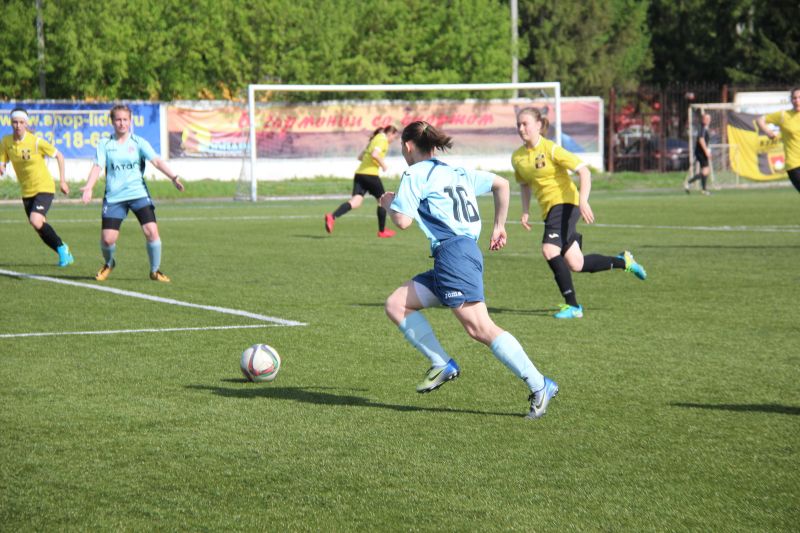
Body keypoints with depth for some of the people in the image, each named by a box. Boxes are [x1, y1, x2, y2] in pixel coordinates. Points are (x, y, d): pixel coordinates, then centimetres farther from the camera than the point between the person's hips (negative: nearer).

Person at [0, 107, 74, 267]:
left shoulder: (36, 142, -17)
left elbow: (59, 156, -6)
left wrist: (62, 181, -4)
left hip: (44, 188, -6)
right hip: (26, 192, 6)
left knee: (36, 221, -25)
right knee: (41, 228, 10)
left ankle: (61, 247, -3)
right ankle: (64, 253, 31)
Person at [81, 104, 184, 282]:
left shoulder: (138, 142, 5)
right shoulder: (105, 144, 8)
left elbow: (156, 161, -5)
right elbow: (98, 166, 0)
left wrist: (173, 177, -19)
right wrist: (88, 187, -17)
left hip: (138, 194, 0)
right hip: (114, 197, 0)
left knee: (151, 231, -17)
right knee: (107, 239, -8)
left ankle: (155, 270, 4)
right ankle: (109, 264, 26)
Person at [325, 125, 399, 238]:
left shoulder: (374, 139, 25)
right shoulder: (383, 140, -3)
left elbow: (360, 157, 28)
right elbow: (375, 154, -20)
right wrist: (383, 164, -6)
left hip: (360, 173, 8)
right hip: (371, 174, -8)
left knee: (356, 202, -7)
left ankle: (332, 217, -29)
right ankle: (382, 231, 20)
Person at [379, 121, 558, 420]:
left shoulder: (415, 174, -1)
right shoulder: (456, 172, 23)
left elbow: (403, 221, -8)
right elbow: (501, 184, 25)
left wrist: (388, 204, 13)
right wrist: (499, 226, 29)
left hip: (453, 253, -9)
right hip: (466, 251, 9)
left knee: (480, 329, -14)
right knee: (396, 305, 11)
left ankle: (539, 386, -18)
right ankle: (442, 364, 4)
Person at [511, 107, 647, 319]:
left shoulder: (551, 149, -13)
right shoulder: (517, 157, 6)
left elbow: (584, 171, -15)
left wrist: (583, 200, -26)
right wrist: (525, 212, 10)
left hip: (565, 202, -7)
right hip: (549, 209, 7)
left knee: (549, 249, -27)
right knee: (576, 265, 5)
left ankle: (572, 305, -19)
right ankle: (623, 261, 29)